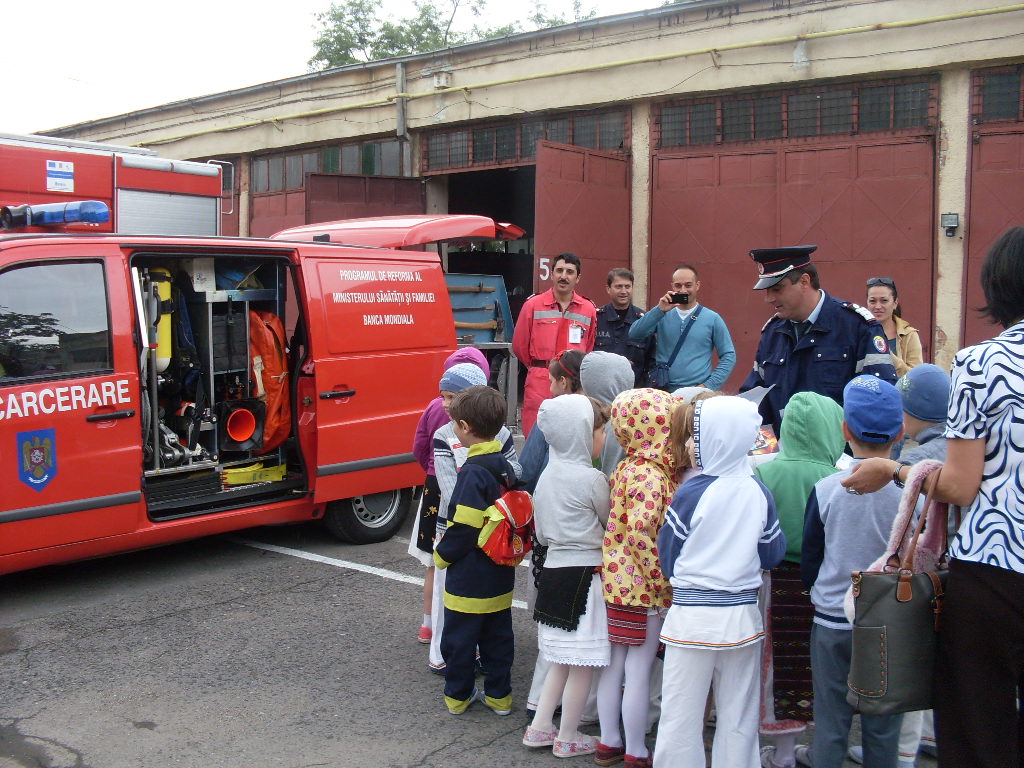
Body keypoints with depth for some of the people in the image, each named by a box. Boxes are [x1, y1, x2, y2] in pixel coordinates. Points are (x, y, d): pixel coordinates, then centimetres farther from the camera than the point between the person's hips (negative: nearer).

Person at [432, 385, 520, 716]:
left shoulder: (474, 472, -22)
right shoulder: (505, 466, 3)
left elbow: (464, 528, -23)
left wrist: (441, 555, -6)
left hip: (469, 577, -8)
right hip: (501, 574, 8)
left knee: (459, 638, 9)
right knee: (498, 636, 16)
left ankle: (458, 695, 21)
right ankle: (499, 695, 25)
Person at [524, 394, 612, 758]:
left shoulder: (547, 475, 7)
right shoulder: (592, 479, -16)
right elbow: (611, 524, -3)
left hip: (553, 569, 8)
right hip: (584, 575, -8)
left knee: (562, 660, 20)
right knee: (582, 664, 5)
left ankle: (540, 727, 25)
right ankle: (567, 739, 16)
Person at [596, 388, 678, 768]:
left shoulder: (626, 468, 6)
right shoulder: (651, 476, -19)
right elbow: (641, 533, -28)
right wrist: (663, 584, -21)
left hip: (617, 581, 8)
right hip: (643, 590, -8)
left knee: (614, 666, 17)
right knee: (639, 672, 4)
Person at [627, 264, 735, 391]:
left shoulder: (712, 319, 2)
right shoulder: (662, 316, 7)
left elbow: (729, 356, 2)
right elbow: (633, 334, -6)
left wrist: (709, 386, -8)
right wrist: (659, 310, -14)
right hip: (664, 392, 1)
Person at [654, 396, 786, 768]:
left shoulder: (691, 492, -13)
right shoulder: (757, 491, -3)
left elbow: (667, 559, -5)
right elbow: (773, 555, 7)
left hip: (692, 617, -4)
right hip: (743, 616, 4)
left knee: (681, 717, 7)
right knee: (738, 718, 15)